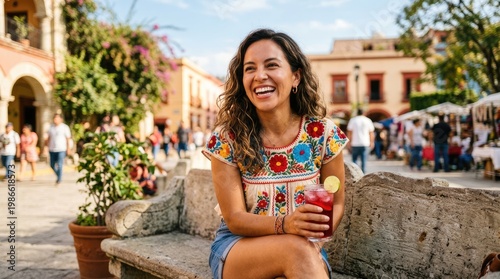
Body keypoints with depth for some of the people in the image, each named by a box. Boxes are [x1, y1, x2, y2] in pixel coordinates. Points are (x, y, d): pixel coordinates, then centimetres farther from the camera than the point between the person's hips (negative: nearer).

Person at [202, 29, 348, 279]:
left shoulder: (323, 134, -8)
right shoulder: (226, 138, -12)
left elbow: (336, 204, 2)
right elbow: (234, 218, -12)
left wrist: (315, 239, -18)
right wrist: (285, 224, -31)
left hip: (303, 248, 2)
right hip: (236, 246, -1)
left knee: (306, 251, -33)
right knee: (296, 249, -32)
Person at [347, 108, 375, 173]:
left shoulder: (352, 120, 3)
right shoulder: (368, 120, 5)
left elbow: (349, 132, 0)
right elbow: (371, 133, 6)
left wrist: (349, 142, 5)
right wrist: (371, 142, 13)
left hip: (355, 144, 0)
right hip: (365, 144, 0)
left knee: (354, 159, 8)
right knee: (364, 160, 2)